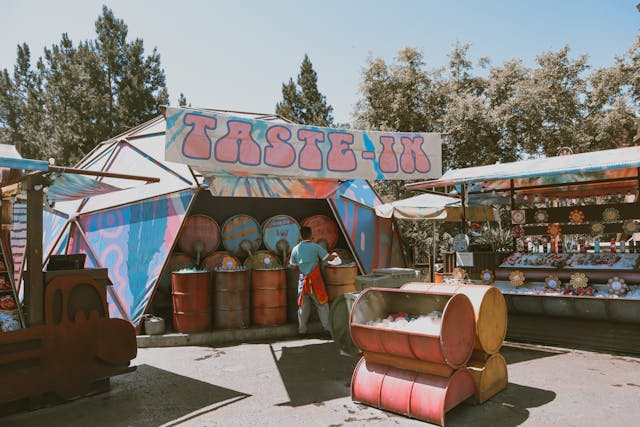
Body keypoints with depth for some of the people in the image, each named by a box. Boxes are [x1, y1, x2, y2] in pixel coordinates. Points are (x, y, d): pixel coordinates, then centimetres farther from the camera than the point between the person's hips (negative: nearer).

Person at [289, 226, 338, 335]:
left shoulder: (295, 249, 4)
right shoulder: (315, 247, -7)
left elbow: (293, 265, 7)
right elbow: (328, 257, -7)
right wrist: (334, 254, 13)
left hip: (303, 280, 4)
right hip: (315, 279, -3)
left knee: (303, 306, 13)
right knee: (322, 304, 6)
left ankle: (302, 329, 19)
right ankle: (327, 327, 10)